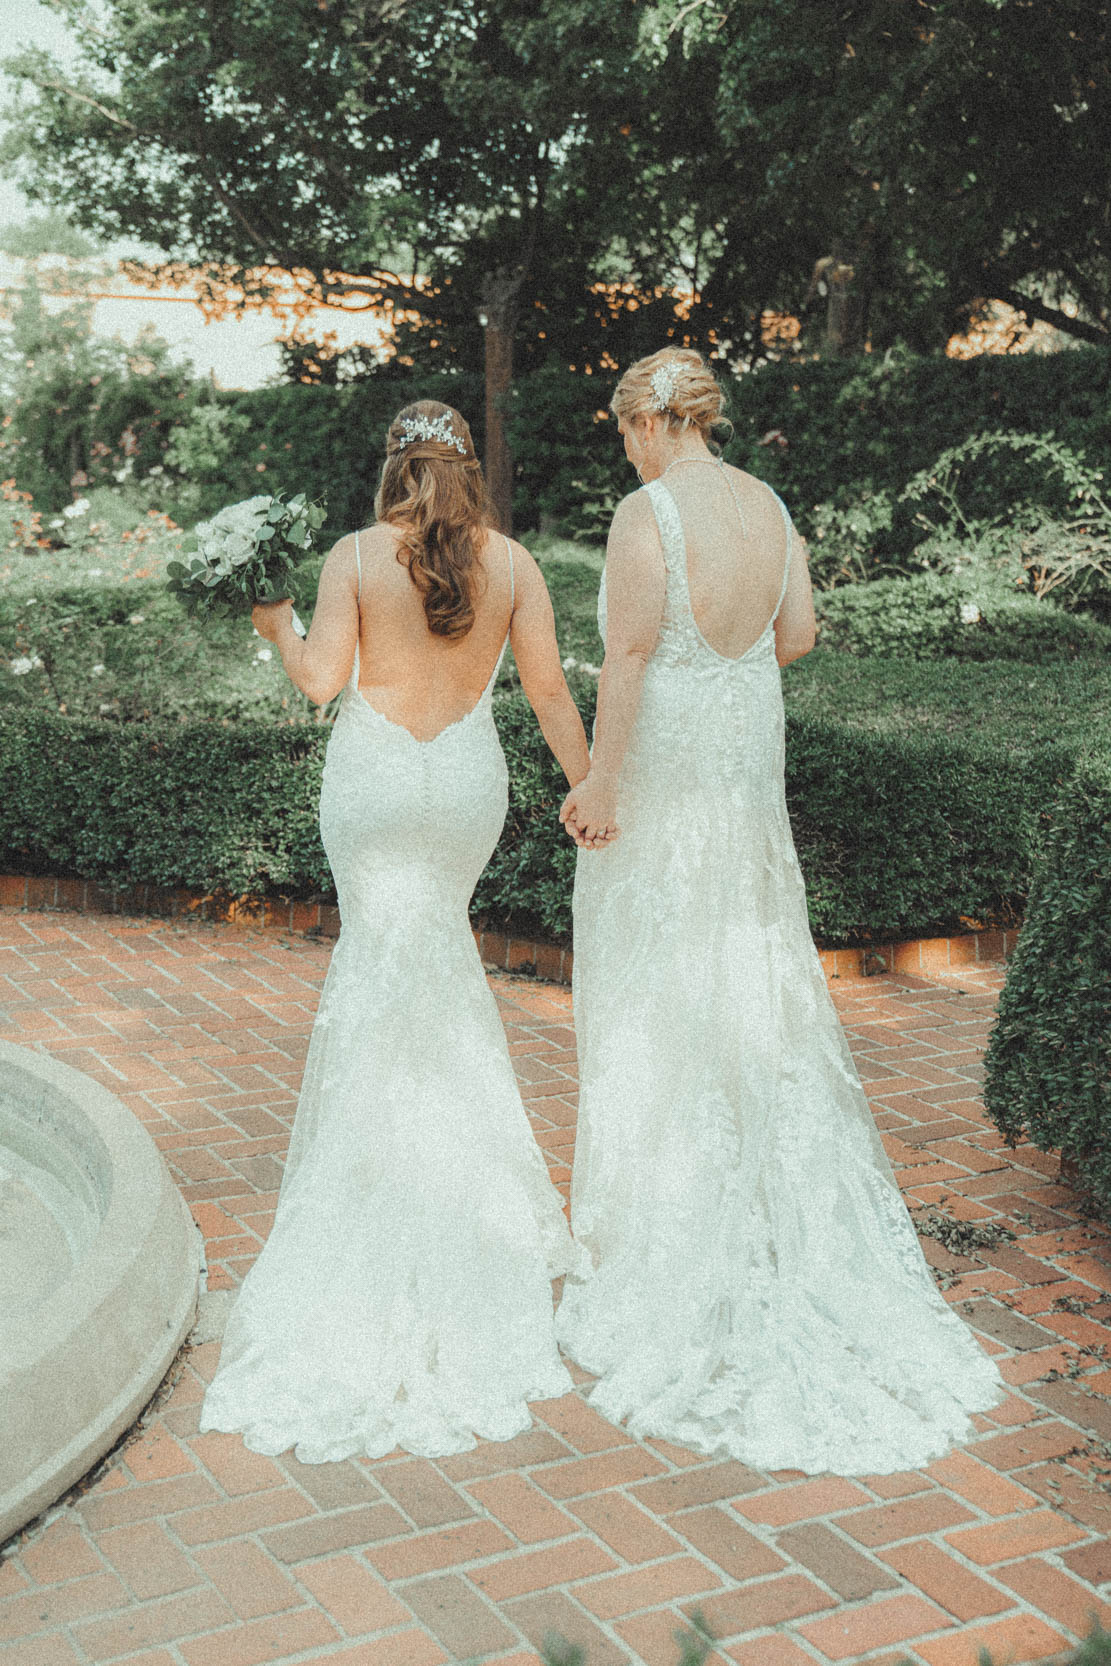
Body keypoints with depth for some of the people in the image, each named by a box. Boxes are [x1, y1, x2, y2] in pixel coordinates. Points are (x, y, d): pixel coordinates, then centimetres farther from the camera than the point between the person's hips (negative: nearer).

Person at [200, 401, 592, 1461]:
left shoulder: (354, 556, -7)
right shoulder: (511, 562, -2)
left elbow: (321, 682, -11)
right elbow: (550, 692, -1)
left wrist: (277, 626, 8)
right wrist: (592, 791, 7)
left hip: (372, 776, -2)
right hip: (467, 779, 2)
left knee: (390, 959, 8)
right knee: (433, 941, 22)